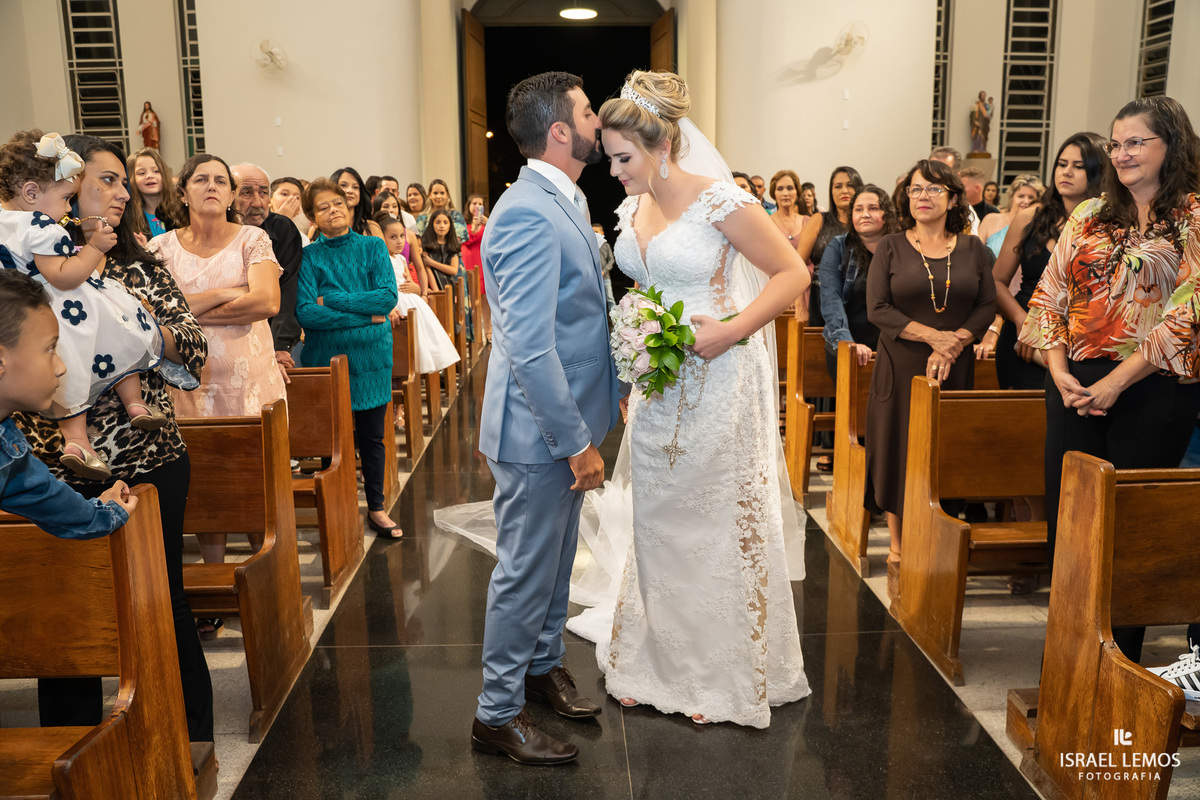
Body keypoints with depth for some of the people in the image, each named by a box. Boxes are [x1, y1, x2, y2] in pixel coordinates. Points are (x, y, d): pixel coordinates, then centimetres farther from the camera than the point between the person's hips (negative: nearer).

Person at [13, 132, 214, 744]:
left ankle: (191, 738, 28)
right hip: (65, 468, -2)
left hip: (155, 459, 2)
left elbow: (196, 348, 6)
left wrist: (150, 329, -11)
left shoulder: (139, 263, 9)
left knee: (163, 598, 11)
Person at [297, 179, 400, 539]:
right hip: (325, 357, -1)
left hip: (371, 355, 1)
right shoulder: (309, 256, -2)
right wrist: (365, 315, -16)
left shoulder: (373, 247, 3)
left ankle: (376, 508, 23)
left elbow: (388, 296, -10)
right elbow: (305, 312, -14)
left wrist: (332, 300, -13)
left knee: (372, 436, 9)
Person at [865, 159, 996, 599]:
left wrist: (954, 344, -12)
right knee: (900, 454, 0)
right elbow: (878, 308, -6)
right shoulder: (891, 247, 3)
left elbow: (987, 306, 4)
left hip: (955, 369, 2)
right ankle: (898, 555, 11)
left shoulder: (972, 249, 9)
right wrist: (932, 336, -15)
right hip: (900, 368, -1)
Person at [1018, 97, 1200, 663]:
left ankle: (1121, 656, 17)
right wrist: (1059, 371, -5)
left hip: (1152, 390, -4)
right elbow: (1048, 297, 9)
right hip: (1075, 388, 4)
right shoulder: (1089, 217, 13)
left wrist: (1116, 381, -16)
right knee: (1065, 510, 6)